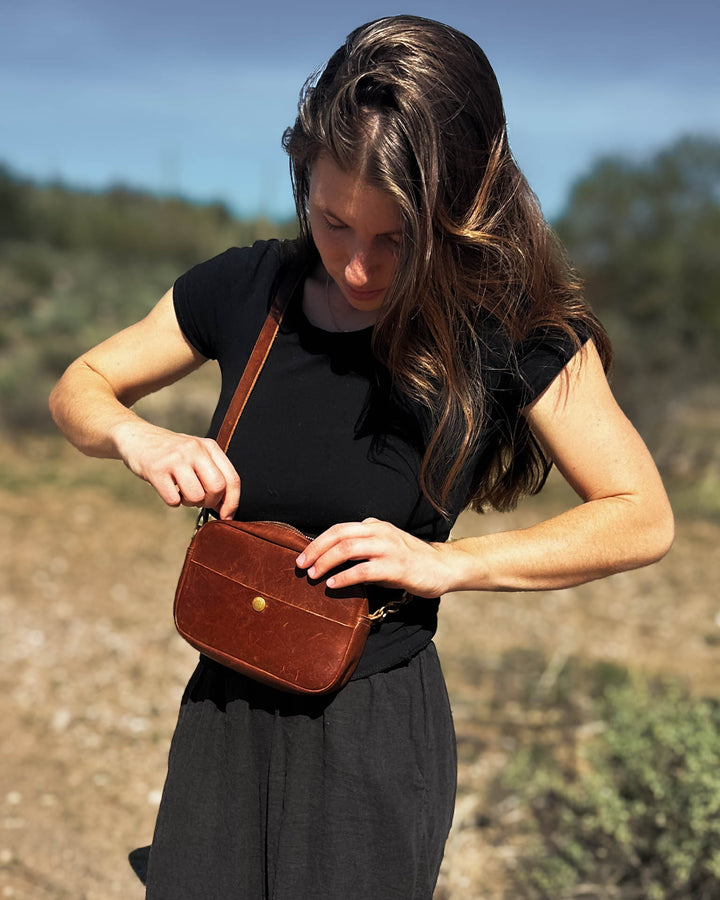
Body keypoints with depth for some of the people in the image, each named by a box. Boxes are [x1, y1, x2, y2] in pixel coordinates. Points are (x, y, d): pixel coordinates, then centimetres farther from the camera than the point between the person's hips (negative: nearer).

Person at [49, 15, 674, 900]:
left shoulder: (514, 327, -15)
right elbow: (79, 386, 6)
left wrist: (447, 562, -21)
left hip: (374, 726, -3)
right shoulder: (248, 289, -6)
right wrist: (137, 438, -17)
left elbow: (644, 516, -9)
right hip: (224, 708, 4)